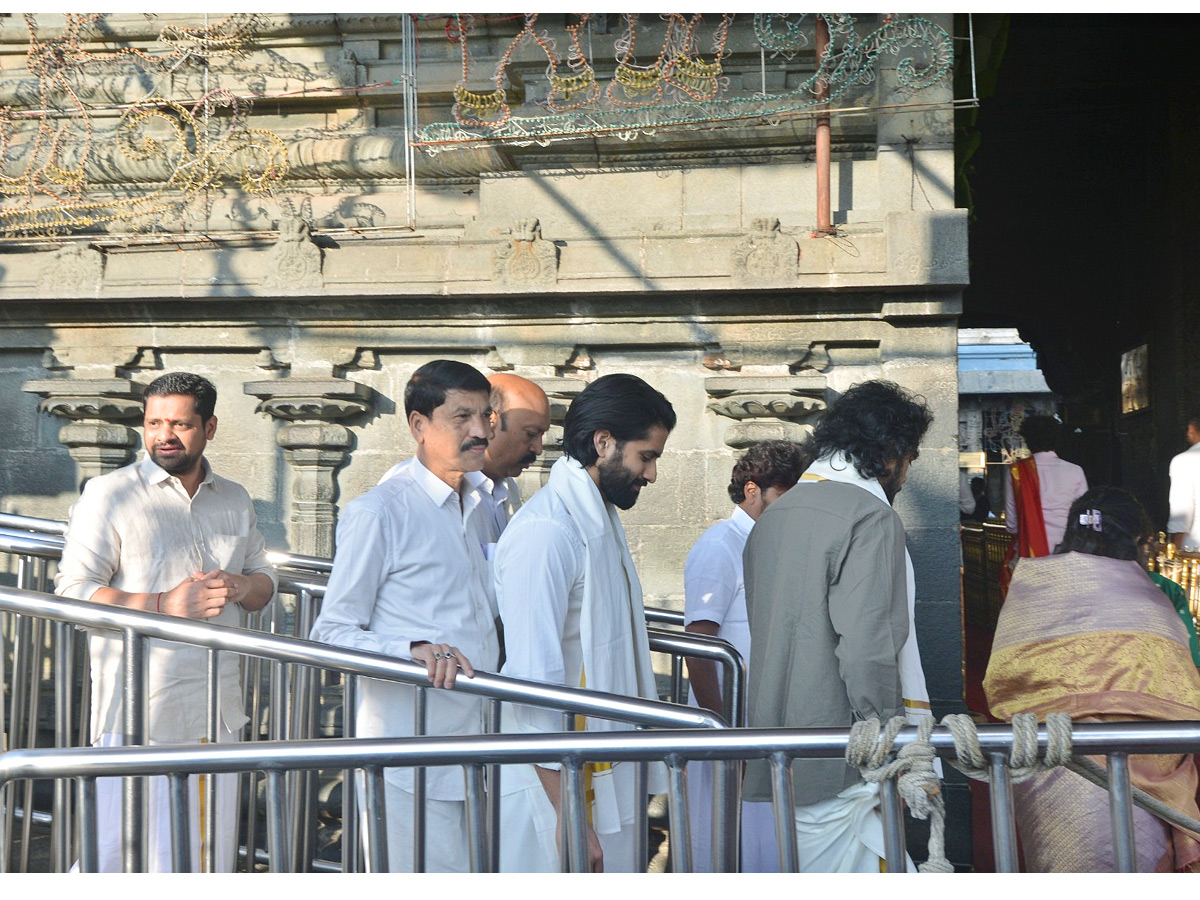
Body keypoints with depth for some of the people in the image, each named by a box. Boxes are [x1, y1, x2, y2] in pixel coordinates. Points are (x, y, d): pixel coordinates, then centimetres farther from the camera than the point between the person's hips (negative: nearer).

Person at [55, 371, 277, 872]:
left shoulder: (235, 500, 13)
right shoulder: (108, 495, -4)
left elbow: (265, 580, 20)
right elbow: (73, 593, -10)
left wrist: (242, 587, -4)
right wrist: (164, 605, -21)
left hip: (219, 711, 5)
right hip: (137, 714, -5)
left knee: (213, 856, 11)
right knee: (125, 854, -4)